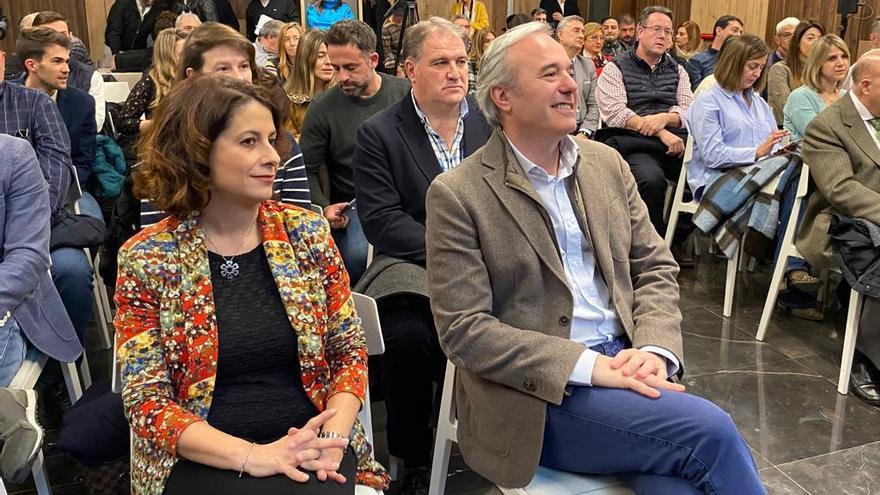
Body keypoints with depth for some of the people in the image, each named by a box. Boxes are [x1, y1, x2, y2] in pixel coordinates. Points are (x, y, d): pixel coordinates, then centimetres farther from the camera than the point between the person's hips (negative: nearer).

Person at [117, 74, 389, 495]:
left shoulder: (307, 232, 2)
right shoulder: (146, 259, -5)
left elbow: (350, 350, 6)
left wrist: (334, 434, -12)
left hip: (308, 449, 2)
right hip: (204, 460, -2)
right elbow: (146, 399, -7)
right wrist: (251, 456, -19)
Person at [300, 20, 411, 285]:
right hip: (353, 206, -1)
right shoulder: (322, 108, 1)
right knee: (359, 256, -32)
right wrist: (324, 207, -9)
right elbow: (308, 170, 7)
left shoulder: (407, 93, 3)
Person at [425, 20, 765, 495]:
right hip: (536, 397, -4)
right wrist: (589, 365, -19)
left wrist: (655, 350, -8)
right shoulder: (457, 194, -8)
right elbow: (463, 329, -12)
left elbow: (656, 267, 12)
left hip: (623, 364, 5)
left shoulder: (607, 162, 10)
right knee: (710, 430, -21)